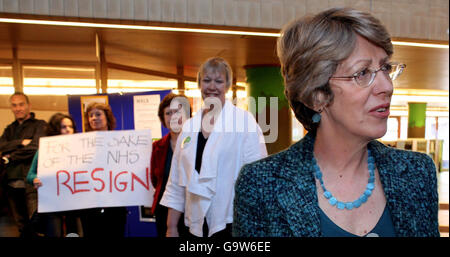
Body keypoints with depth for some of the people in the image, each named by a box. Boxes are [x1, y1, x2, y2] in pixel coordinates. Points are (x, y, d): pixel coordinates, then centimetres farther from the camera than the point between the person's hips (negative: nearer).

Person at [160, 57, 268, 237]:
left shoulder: (244, 121, -7)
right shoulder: (189, 126, 6)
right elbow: (176, 181, 8)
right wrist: (171, 228, 7)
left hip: (232, 224, -4)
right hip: (196, 225, 4)